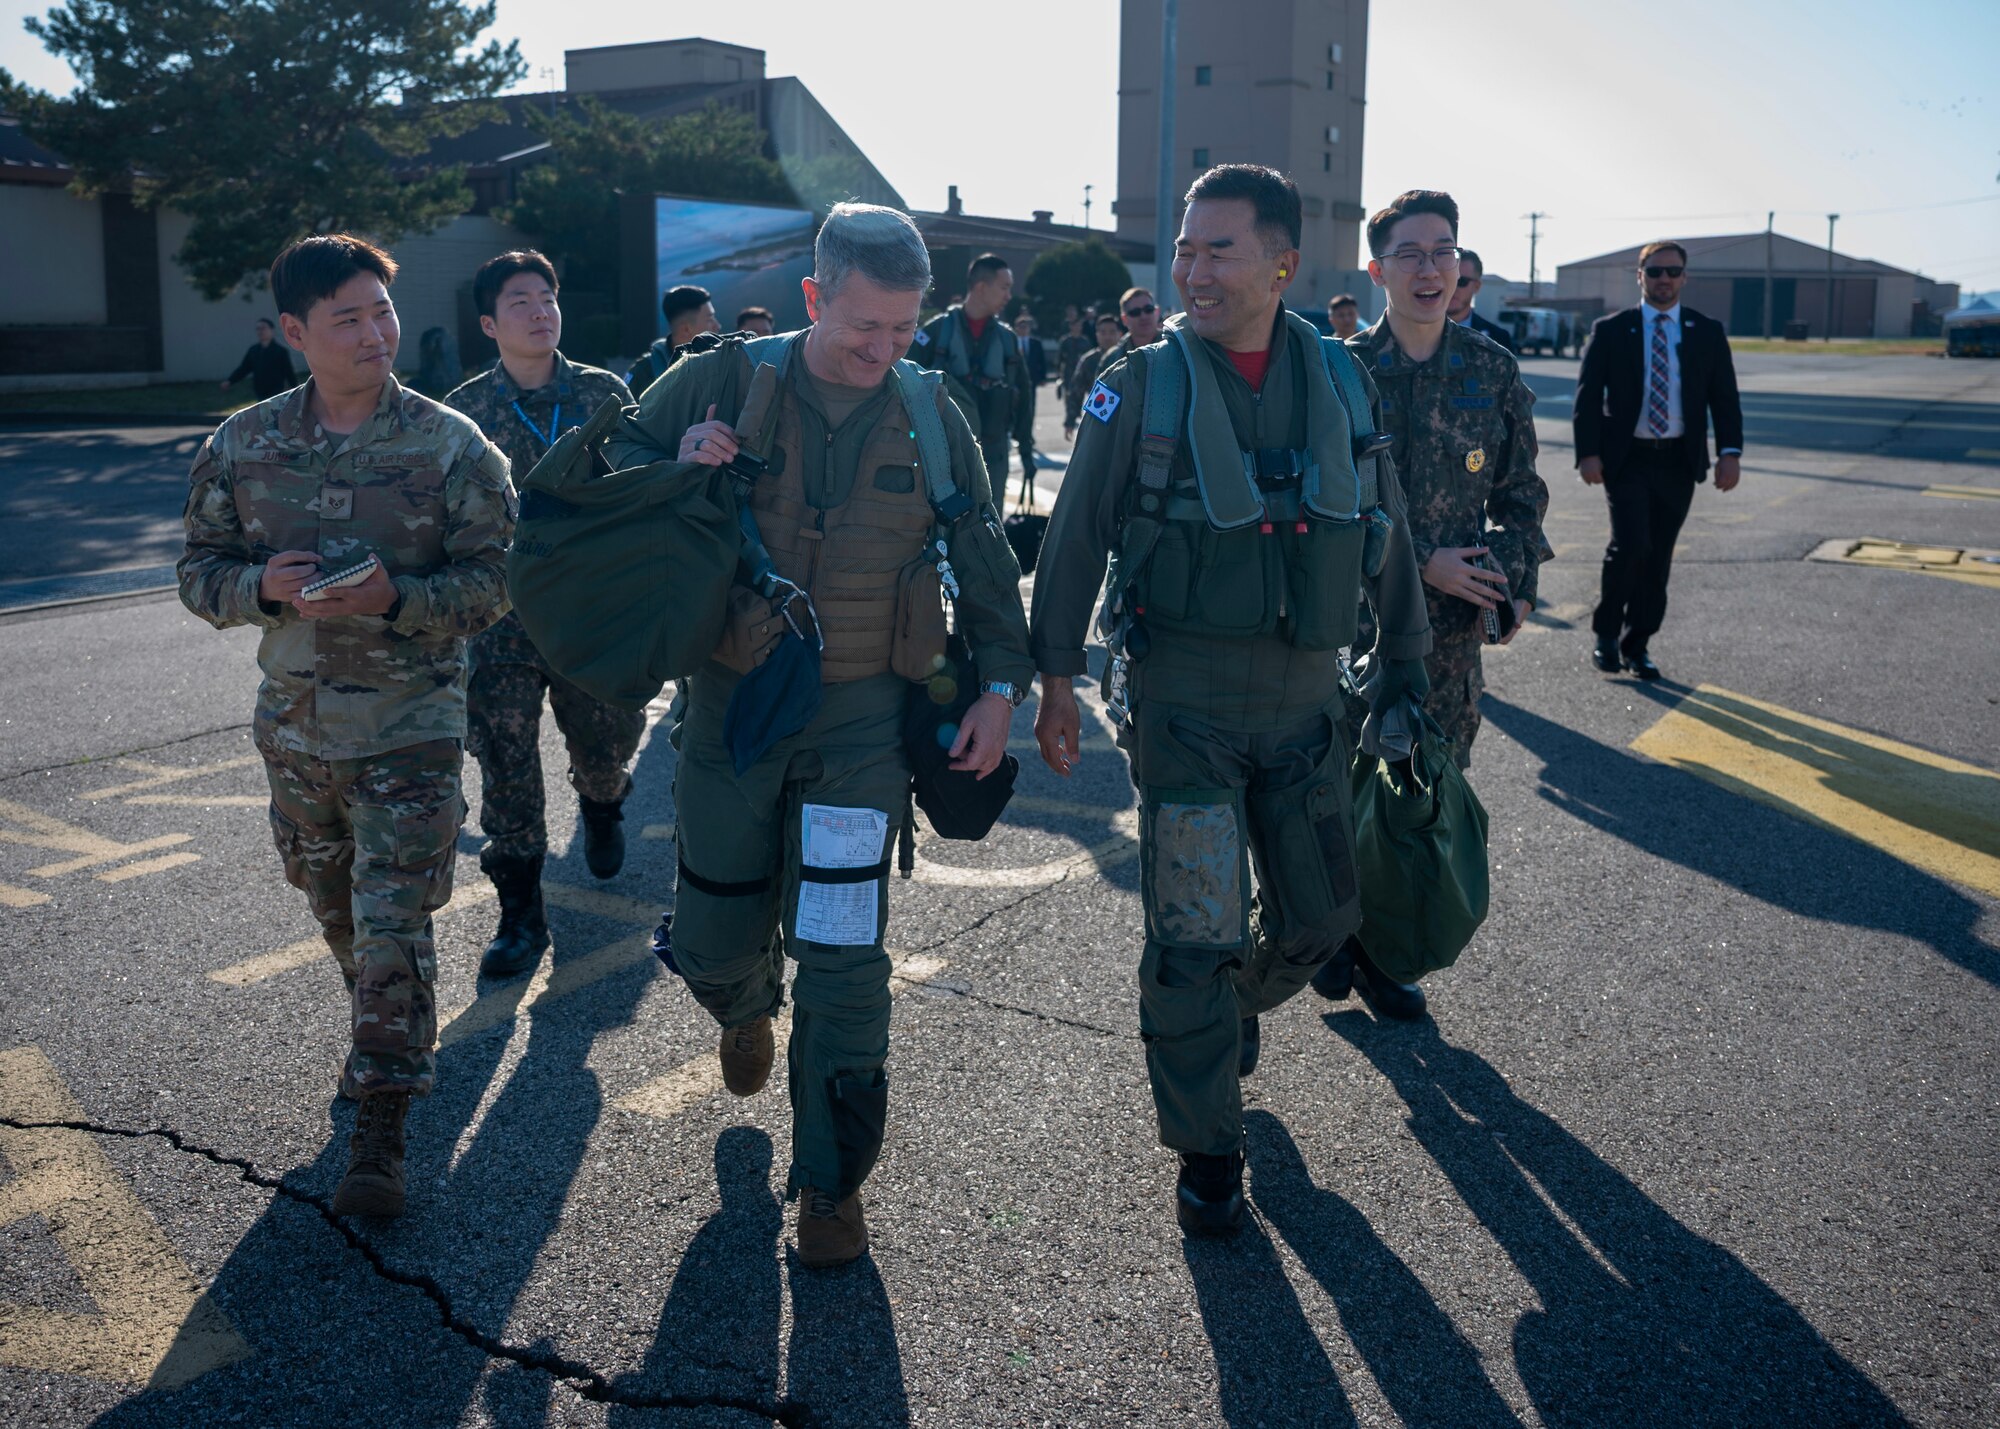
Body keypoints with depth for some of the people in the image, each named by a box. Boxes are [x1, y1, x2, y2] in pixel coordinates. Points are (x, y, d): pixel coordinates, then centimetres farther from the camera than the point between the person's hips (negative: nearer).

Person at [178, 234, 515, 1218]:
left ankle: (382, 1125, 6)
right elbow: (201, 571, 6)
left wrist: (395, 597, -25)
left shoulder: (451, 447, -7)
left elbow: (492, 582, -8)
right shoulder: (242, 444, 2)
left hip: (409, 728, -4)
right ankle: (387, 1037, 46)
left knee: (392, 926, -6)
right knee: (337, 912, 20)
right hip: (294, 722, 4)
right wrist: (265, 585, -16)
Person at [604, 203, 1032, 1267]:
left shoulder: (930, 412, -1)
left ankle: (831, 1183, 13)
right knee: (713, 941, 11)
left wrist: (1000, 685, -1)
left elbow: (983, 560, 6)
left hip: (863, 720, -1)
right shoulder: (728, 381, -5)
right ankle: (747, 1008, 51)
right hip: (733, 705, 1)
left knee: (842, 958, -6)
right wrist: (677, 470, -15)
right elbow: (612, 453, 6)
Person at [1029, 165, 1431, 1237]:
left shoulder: (1342, 381, 2)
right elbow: (1075, 540, -2)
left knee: (1321, 915, 14)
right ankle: (1205, 1154, 18)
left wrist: (1407, 665, 13)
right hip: (1183, 697, -4)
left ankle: (1220, 1018, 45)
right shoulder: (1140, 386, -6)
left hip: (1305, 697, 4)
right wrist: (1055, 679, -3)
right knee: (1197, 934, -1)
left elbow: (1387, 533, 11)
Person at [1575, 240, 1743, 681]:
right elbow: (1588, 396, -1)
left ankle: (1637, 645, 18)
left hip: (1679, 462, 3)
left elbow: (1724, 396, 5)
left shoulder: (1708, 333, 7)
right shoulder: (1611, 330, 2)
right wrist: (1588, 453, -12)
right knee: (1631, 545, -17)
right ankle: (1606, 633, 3)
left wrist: (1730, 452, -8)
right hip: (1626, 458, -3)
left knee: (1658, 558, 6)